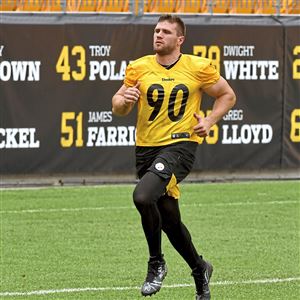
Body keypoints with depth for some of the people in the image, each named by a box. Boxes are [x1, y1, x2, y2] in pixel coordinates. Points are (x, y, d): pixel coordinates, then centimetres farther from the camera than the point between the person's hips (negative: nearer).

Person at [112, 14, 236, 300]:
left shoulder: (198, 67, -2)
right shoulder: (139, 68, 3)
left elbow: (227, 96, 11)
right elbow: (117, 107, 8)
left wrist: (209, 121, -4)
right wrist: (125, 99, -16)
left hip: (180, 144, -4)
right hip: (146, 147, 4)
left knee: (143, 196, -29)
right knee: (169, 219, 12)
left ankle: (156, 263, -9)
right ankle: (199, 269, 37)